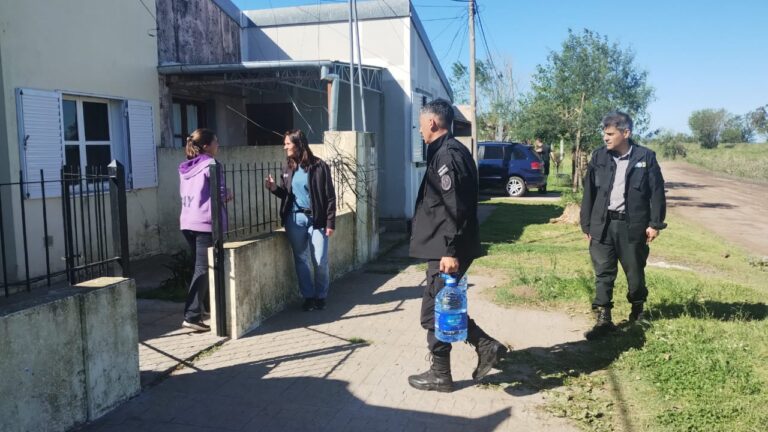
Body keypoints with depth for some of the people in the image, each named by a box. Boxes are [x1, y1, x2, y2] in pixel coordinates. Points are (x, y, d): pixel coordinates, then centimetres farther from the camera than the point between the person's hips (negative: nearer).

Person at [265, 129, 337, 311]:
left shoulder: (318, 166, -7)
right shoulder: (288, 169, 8)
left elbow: (330, 196, -7)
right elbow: (287, 195, 16)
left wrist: (330, 223, -11)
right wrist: (274, 188, -6)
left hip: (316, 219, -4)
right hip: (294, 219, 5)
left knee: (320, 262, -1)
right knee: (301, 260, 9)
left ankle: (321, 296, 19)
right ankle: (308, 296, 22)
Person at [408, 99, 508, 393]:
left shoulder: (446, 154, -16)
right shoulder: (452, 151, 16)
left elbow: (455, 208, -23)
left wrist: (450, 251, -24)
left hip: (445, 250, -10)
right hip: (446, 247, 10)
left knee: (433, 312, 2)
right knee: (442, 307, 18)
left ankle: (440, 374, 16)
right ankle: (486, 346, 21)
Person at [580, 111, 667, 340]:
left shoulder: (646, 157, -3)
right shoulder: (599, 157, 3)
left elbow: (657, 192, -1)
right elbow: (589, 192, 6)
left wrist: (655, 223, -6)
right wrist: (587, 224, 4)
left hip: (632, 226, -1)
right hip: (602, 225, 2)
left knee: (635, 272, 12)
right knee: (603, 274, 3)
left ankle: (638, 312, 35)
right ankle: (603, 320, 9)